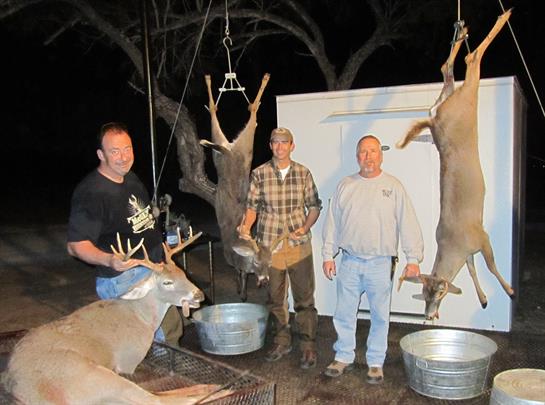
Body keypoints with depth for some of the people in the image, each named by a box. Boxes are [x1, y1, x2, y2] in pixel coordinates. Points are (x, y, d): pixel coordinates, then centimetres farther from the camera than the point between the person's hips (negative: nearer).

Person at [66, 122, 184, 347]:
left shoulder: (131, 179, 7)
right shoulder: (90, 192, -21)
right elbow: (76, 245, -23)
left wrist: (161, 243, 20)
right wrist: (109, 260, -39)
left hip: (152, 273, 9)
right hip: (123, 281, -9)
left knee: (172, 331, 20)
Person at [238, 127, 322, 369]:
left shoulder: (303, 173, 3)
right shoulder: (259, 174, 0)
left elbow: (314, 205, 8)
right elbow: (252, 206, 4)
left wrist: (306, 227, -8)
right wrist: (246, 226, -15)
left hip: (299, 244, 0)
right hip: (270, 244, 1)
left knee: (304, 298, 3)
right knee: (276, 298, 12)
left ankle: (308, 346, 15)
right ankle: (282, 342, 29)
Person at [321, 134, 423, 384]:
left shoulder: (393, 187, 1)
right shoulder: (345, 186, 8)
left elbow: (408, 224, -1)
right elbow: (332, 223, 10)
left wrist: (413, 258, -6)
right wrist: (328, 255, 6)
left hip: (380, 263, -2)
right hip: (349, 262, 2)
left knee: (380, 316, 8)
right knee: (344, 314, 10)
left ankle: (375, 363, 23)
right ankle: (344, 357, 26)